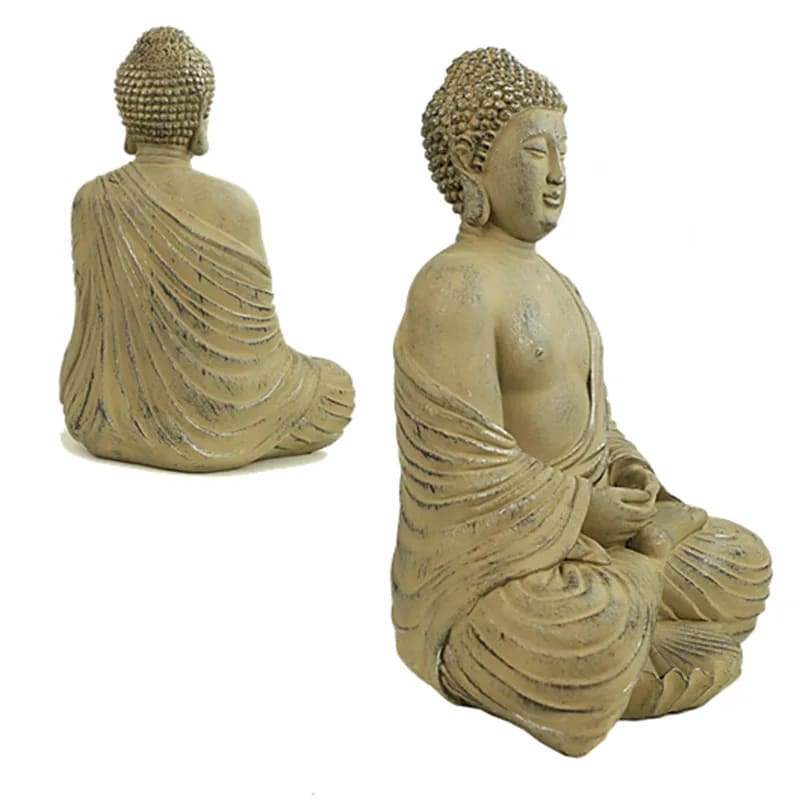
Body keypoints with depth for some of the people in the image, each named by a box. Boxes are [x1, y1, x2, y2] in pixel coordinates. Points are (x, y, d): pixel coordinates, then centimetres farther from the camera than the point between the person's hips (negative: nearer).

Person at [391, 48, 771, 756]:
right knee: (591, 634, -36)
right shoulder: (456, 289, -19)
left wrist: (627, 469, -2)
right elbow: (471, 467, -24)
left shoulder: (545, 281, 11)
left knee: (740, 566, 8)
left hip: (579, 529, 9)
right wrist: (587, 511, -18)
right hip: (496, 558, -9)